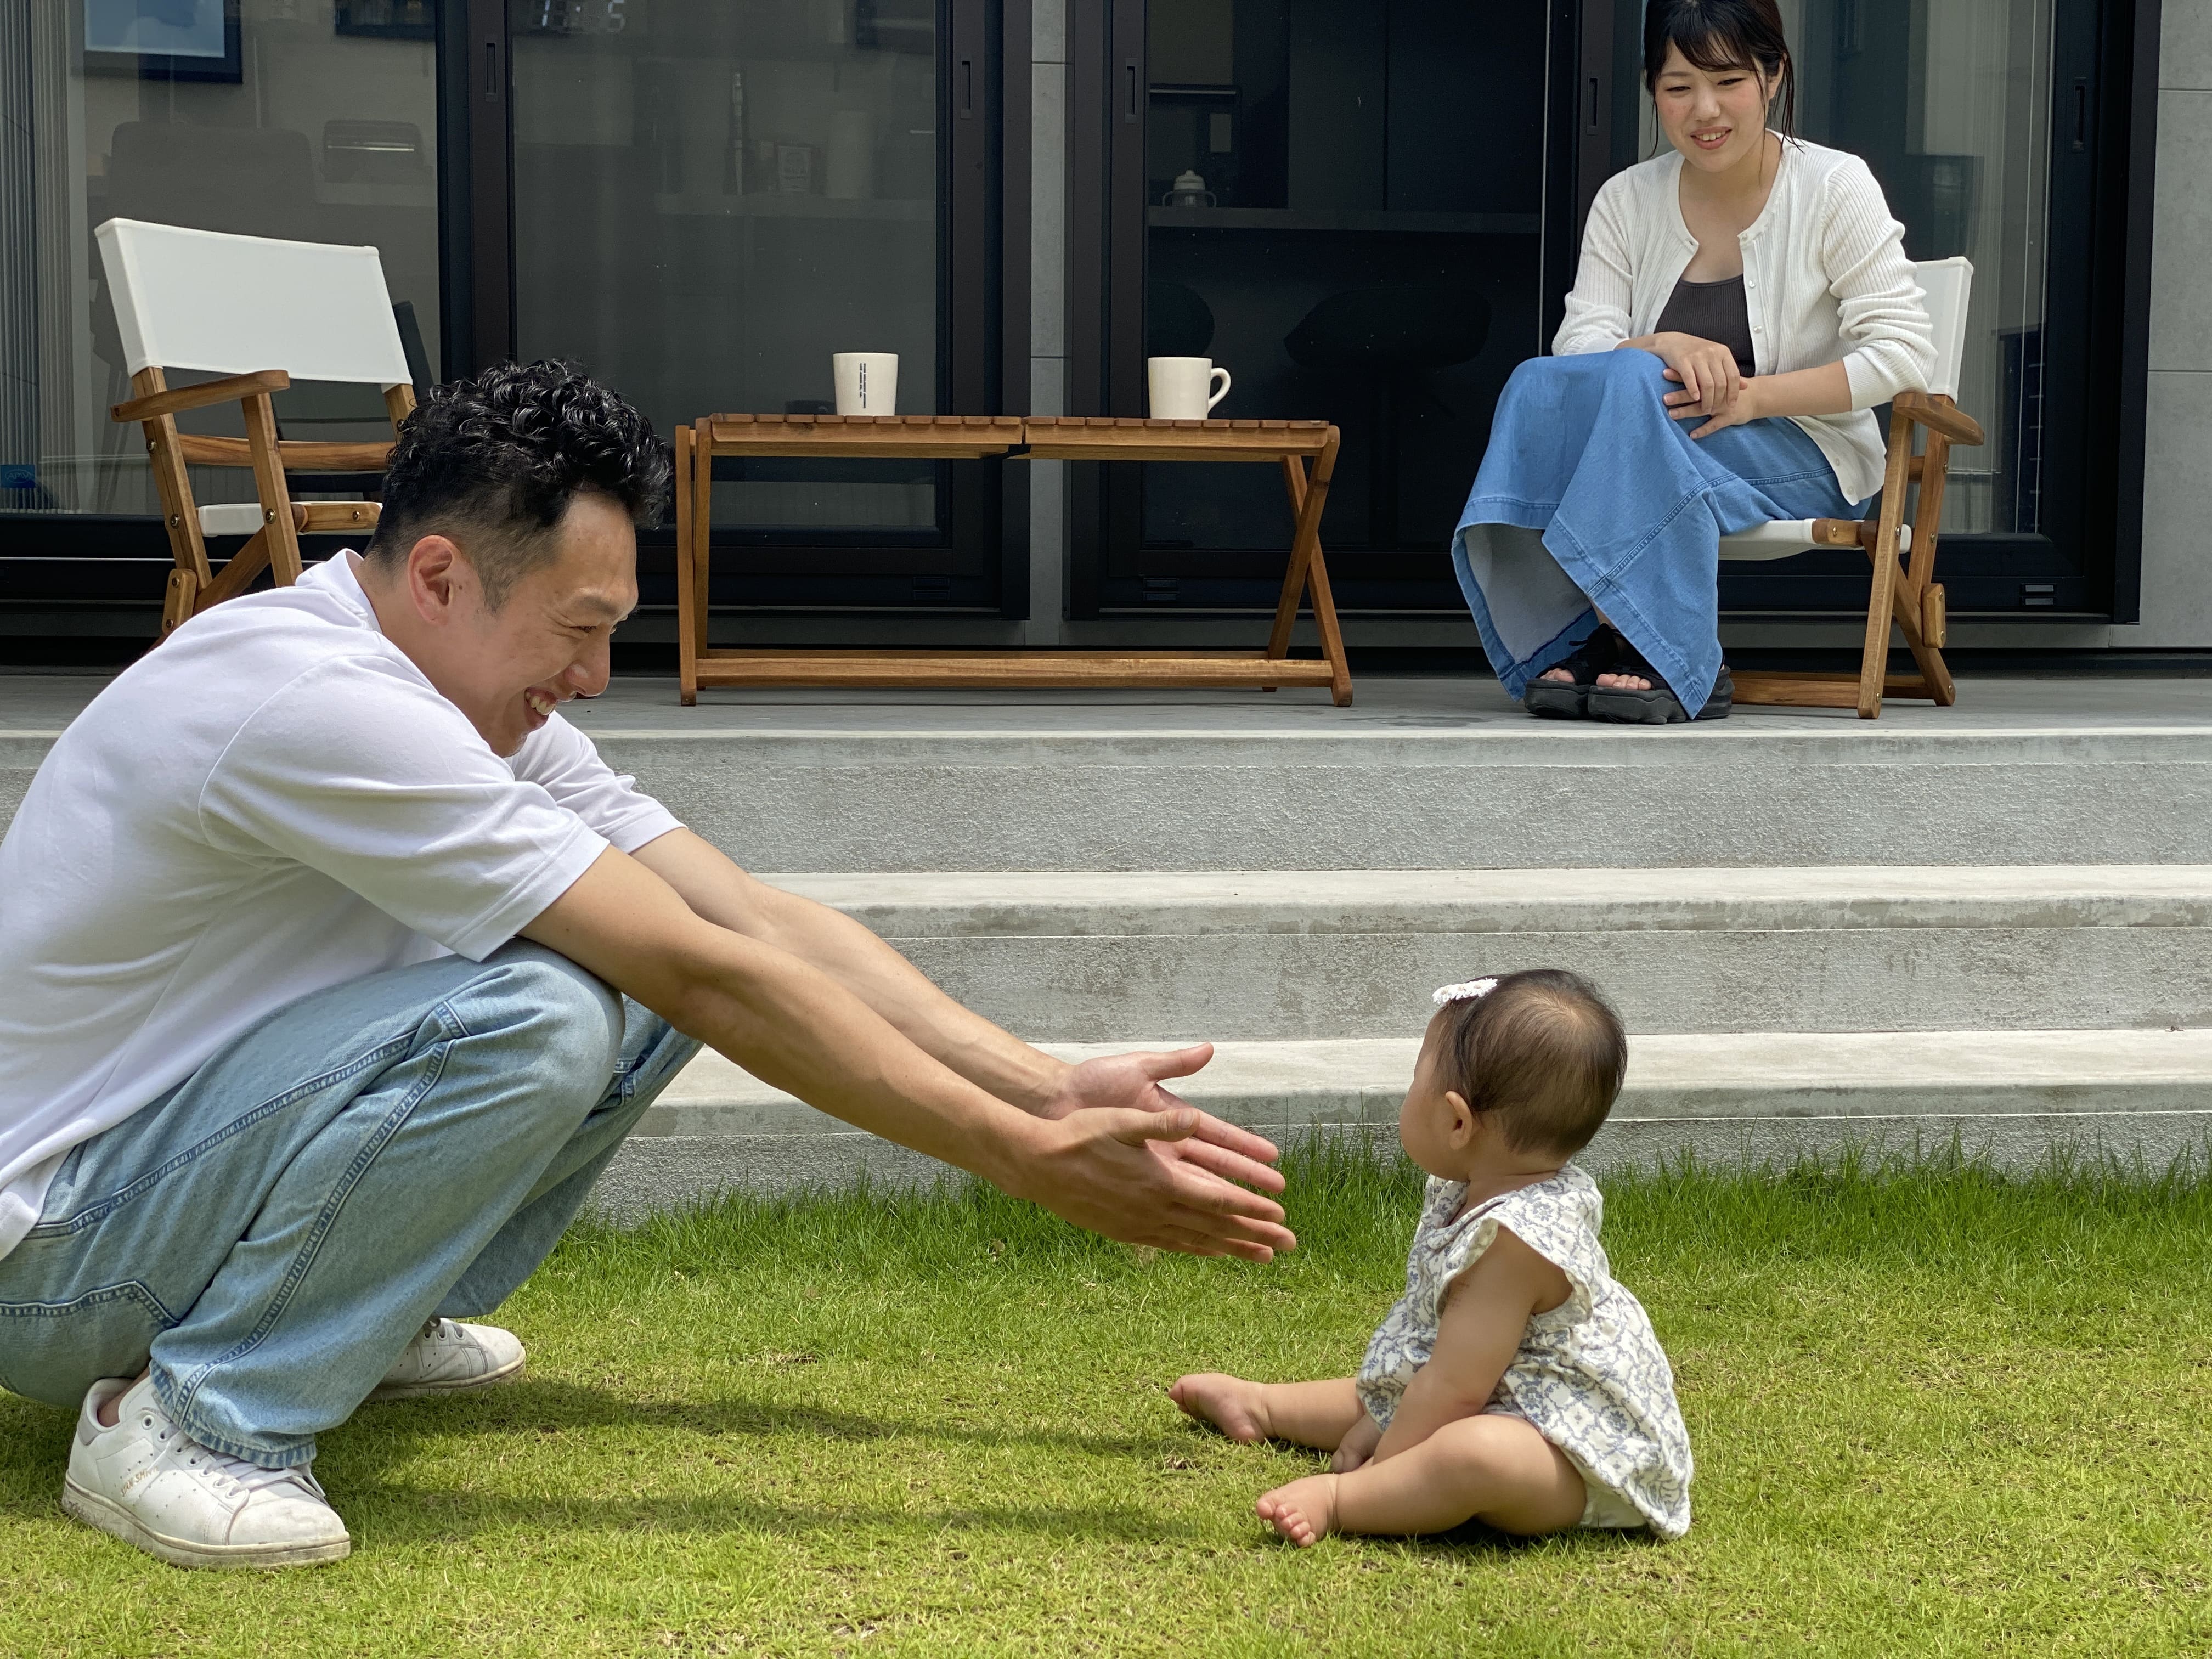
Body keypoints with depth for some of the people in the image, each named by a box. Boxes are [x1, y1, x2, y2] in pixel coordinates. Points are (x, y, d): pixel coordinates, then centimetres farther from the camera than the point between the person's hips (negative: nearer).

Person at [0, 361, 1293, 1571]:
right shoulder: (316, 701, -28)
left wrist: (1055, 1091, -9)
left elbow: (761, 921, 0)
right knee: (534, 1018, -31)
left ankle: (378, 1316, 11)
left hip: (180, 1142, 9)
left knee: (648, 982, 0)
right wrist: (1034, 1164, -24)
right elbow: (713, 977, -28)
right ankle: (200, 1418, -17)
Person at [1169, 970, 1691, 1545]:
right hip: (1502, 1403, 12)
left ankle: (1337, 1499, -32)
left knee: (1476, 1454, -42)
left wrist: (1378, 1466, -19)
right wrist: (1373, 1426, 16)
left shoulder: (1517, 1238, -28)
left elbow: (1455, 1388, -27)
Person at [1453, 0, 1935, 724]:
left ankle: (1668, 658, -32)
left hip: (1805, 458, -4)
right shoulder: (1626, 200, 7)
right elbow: (1579, 347, -4)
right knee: (1538, 384, -26)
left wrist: (1753, 396, -21)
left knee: (1632, 385, -31)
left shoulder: (1834, 188, -4)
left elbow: (1905, 353, -10)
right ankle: (1570, 639, -28)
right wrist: (1665, 348, -26)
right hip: (1647, 451, 4)